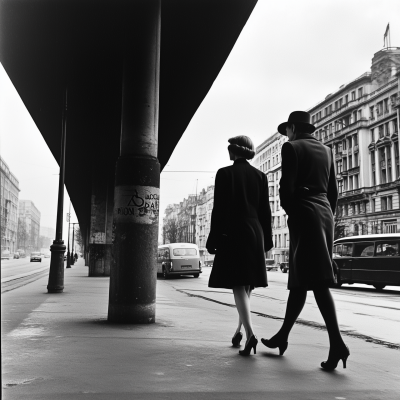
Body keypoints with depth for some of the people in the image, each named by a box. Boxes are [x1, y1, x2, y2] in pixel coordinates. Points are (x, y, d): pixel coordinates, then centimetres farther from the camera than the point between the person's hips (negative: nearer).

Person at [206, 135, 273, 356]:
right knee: (247, 284, 14)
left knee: (238, 285, -6)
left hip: (232, 233, -5)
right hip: (255, 233, 5)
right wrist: (266, 239, 14)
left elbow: (219, 209, -7)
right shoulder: (260, 176, 9)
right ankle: (240, 330, 24)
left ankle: (250, 333, -18)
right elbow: (265, 211, 9)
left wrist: (214, 239, -4)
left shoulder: (224, 173, -3)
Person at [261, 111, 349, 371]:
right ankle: (283, 336, 21)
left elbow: (287, 187, -10)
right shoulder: (326, 151, 17)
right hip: (326, 213, 7)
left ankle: (337, 343, -18)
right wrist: (327, 219, 18)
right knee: (301, 278, 11)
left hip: (304, 215, -7)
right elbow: (333, 190, 15)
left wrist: (291, 213, 5)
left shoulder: (292, 148, -3)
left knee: (316, 280, -10)